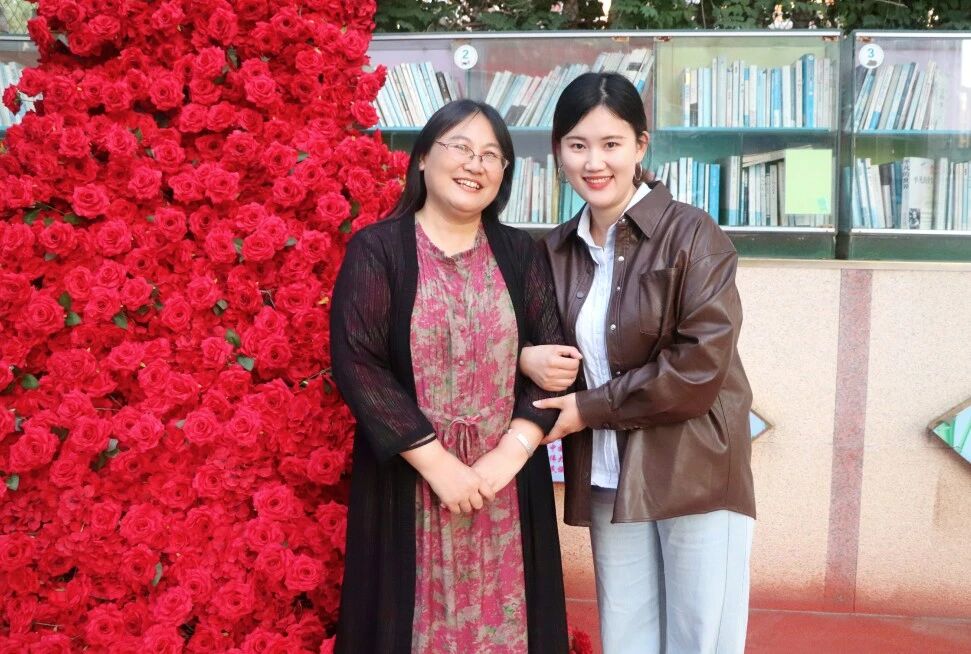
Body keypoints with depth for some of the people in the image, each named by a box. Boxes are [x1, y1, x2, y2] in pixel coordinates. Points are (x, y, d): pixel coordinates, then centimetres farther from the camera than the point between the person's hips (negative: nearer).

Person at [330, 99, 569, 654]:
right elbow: (357, 364, -10)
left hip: (508, 479, 3)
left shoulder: (521, 254, 8)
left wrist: (509, 455, -13)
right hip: (408, 480, -2)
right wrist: (437, 463, -15)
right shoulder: (378, 250, -1)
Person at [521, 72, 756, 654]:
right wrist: (526, 359, -6)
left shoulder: (691, 234, -8)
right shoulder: (558, 250, 8)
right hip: (608, 480, 5)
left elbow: (701, 366, -15)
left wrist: (590, 408, -12)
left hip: (696, 473, -4)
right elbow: (545, 347, 19)